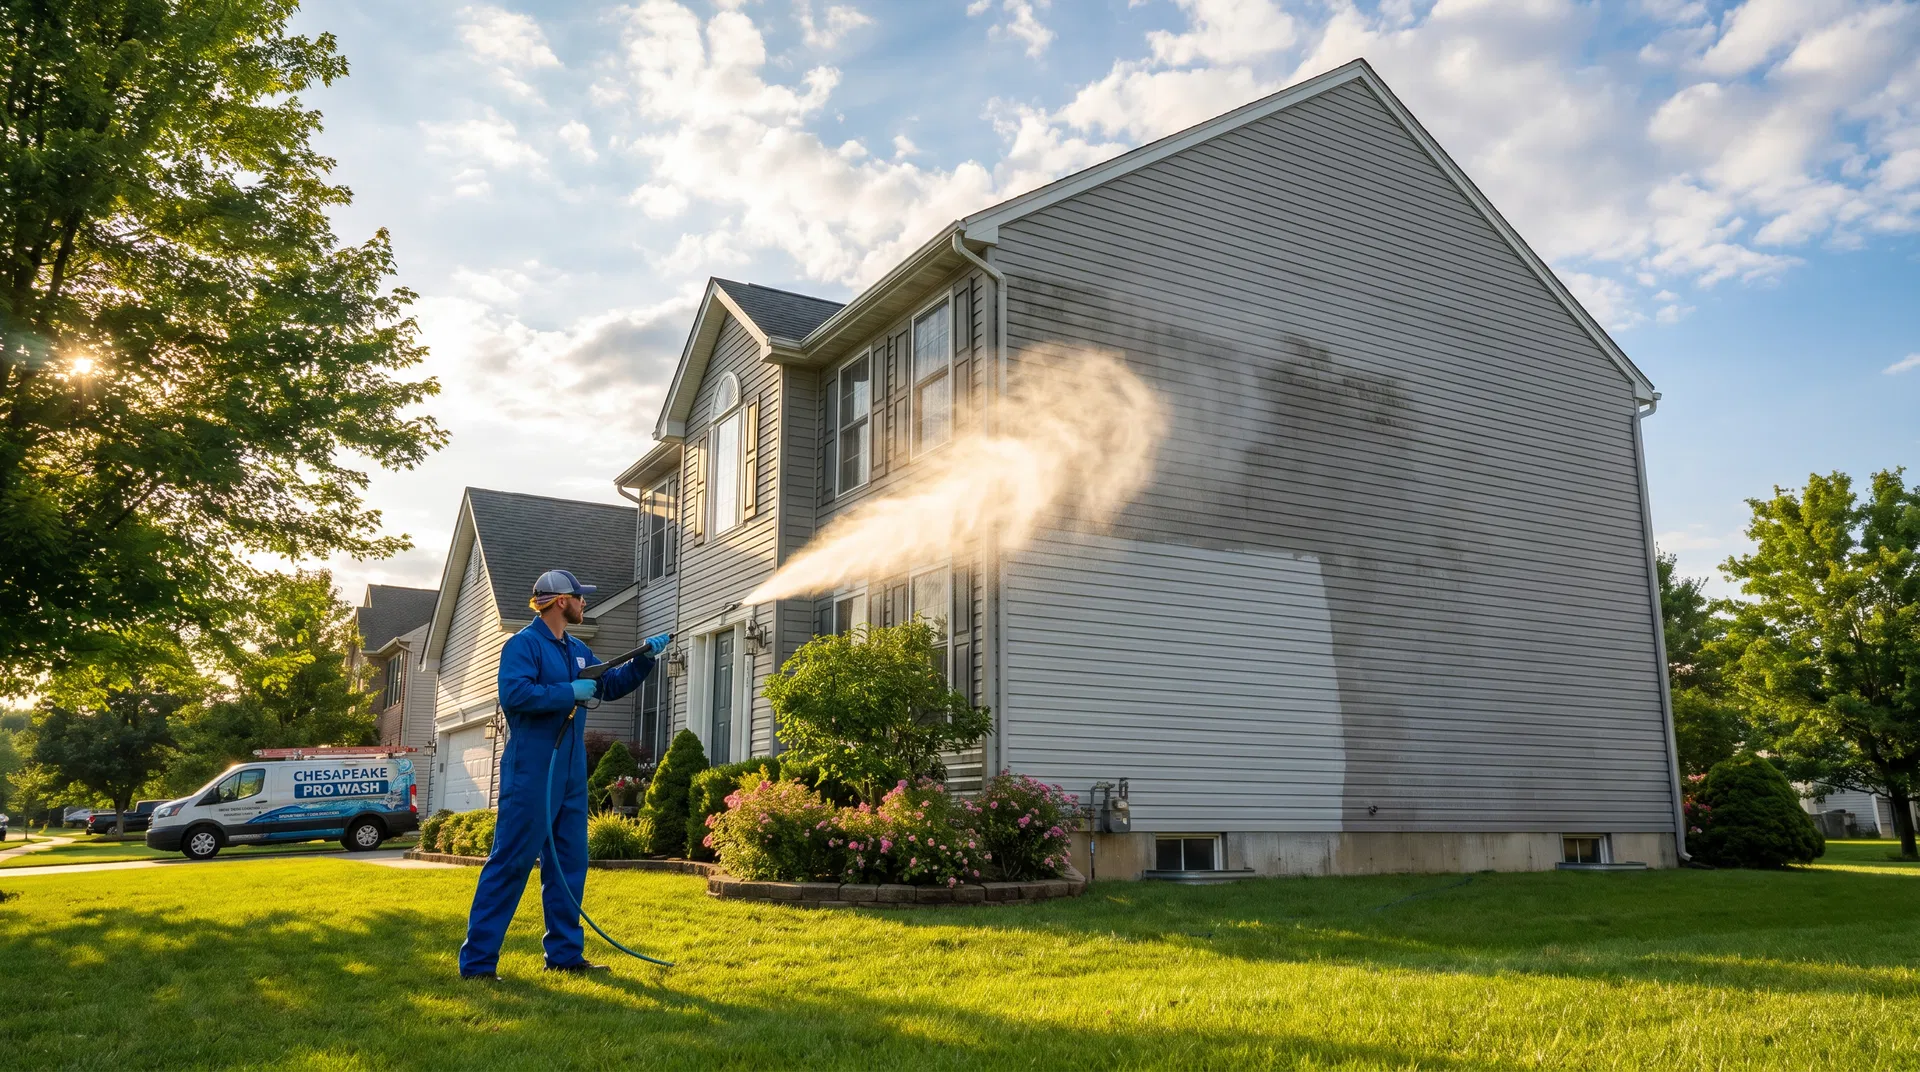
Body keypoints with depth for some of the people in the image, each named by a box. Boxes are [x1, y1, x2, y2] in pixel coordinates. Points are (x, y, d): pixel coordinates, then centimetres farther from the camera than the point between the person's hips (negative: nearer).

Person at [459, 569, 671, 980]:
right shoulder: (524, 644, -9)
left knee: (569, 862, 11)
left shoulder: (577, 650, 17)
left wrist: (645, 657, 15)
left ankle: (565, 953, 19)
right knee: (511, 862, -7)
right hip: (531, 773, -9)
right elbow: (514, 694, -24)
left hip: (570, 773, 9)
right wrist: (570, 692, -19)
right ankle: (477, 960, -2)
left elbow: (611, 685, 26)